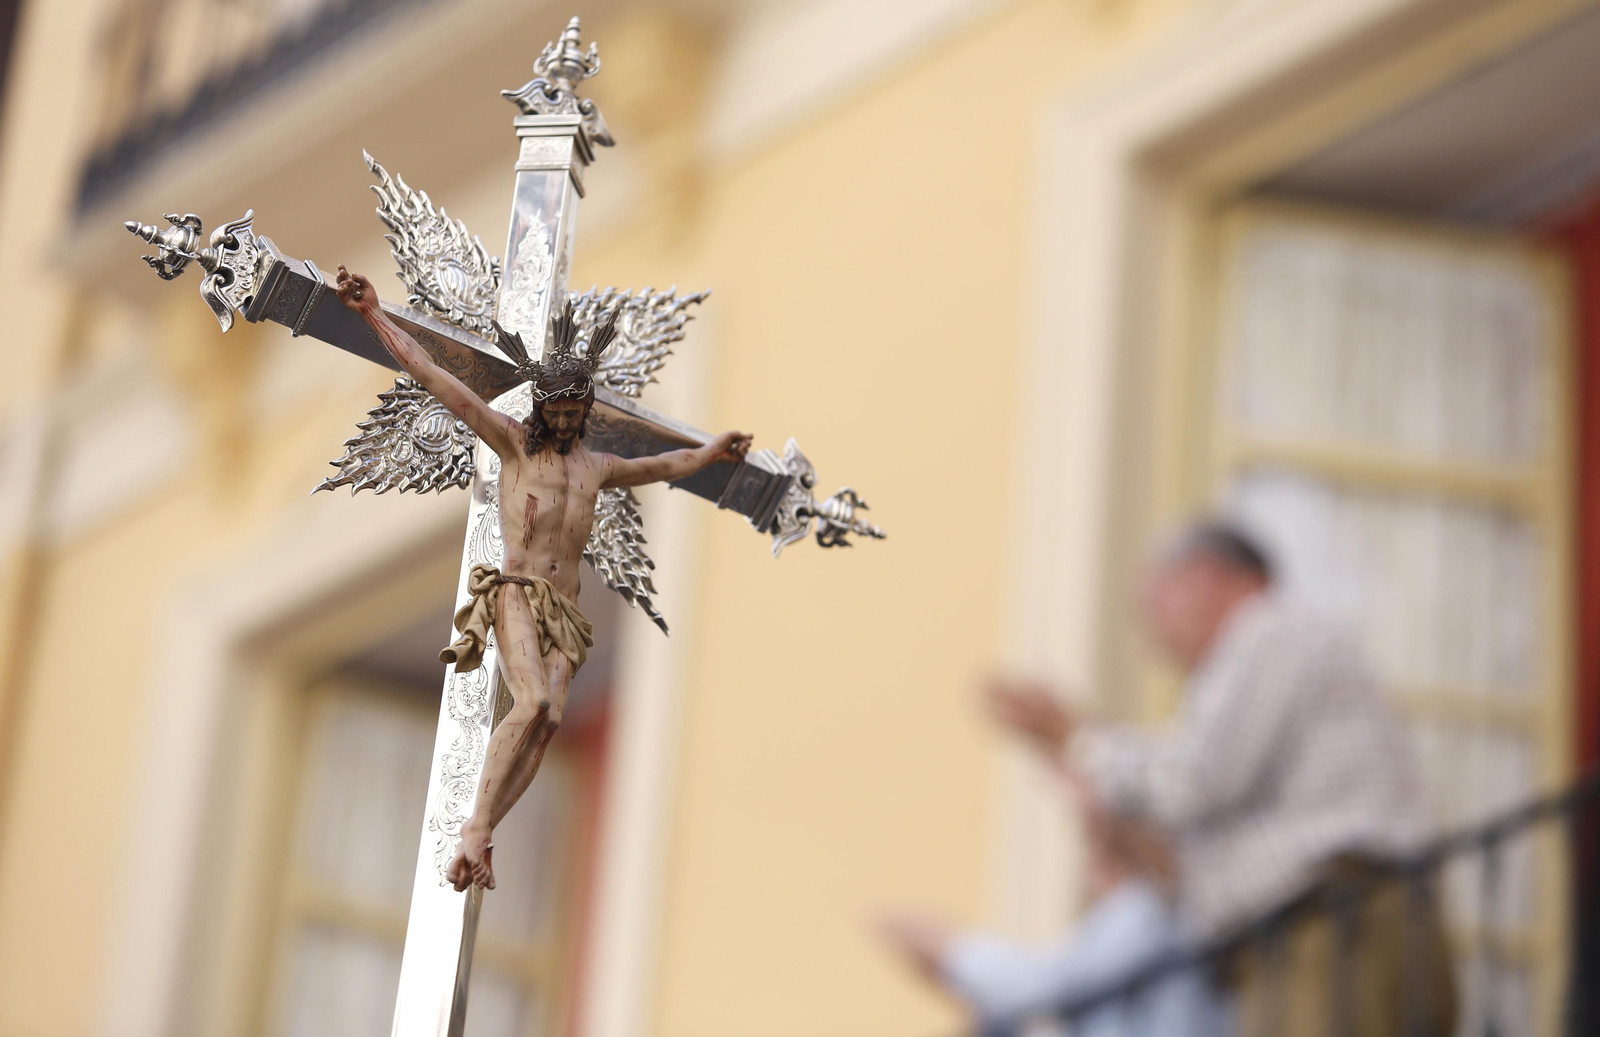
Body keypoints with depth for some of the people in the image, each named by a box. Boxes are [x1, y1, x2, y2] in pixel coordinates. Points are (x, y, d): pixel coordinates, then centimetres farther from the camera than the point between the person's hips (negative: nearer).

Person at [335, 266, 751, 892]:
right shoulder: (513, 442, 9)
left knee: (549, 719, -19)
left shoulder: (597, 467, 24)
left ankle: (477, 839, -21)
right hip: (516, 594, -5)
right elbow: (433, 377, 3)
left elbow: (659, 467, 47)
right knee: (533, 704, -28)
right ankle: (476, 831, -25)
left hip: (564, 611, 5)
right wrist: (373, 315, -2)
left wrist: (708, 454, 56)